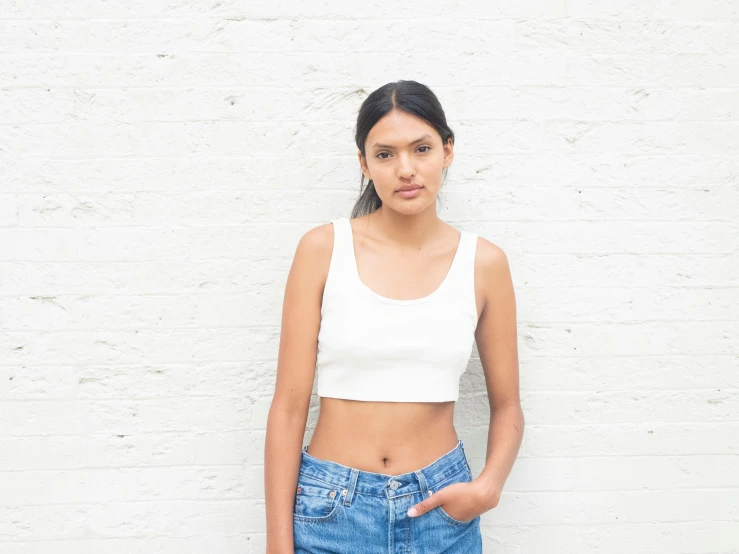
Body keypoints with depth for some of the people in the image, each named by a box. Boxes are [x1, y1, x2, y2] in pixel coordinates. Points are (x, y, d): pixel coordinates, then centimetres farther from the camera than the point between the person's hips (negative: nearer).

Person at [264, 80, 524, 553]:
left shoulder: (483, 262, -3)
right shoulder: (323, 249, -8)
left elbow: (507, 405, 6)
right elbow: (289, 406, -7)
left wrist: (489, 486, -11)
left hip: (440, 508, 2)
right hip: (331, 508, -1)